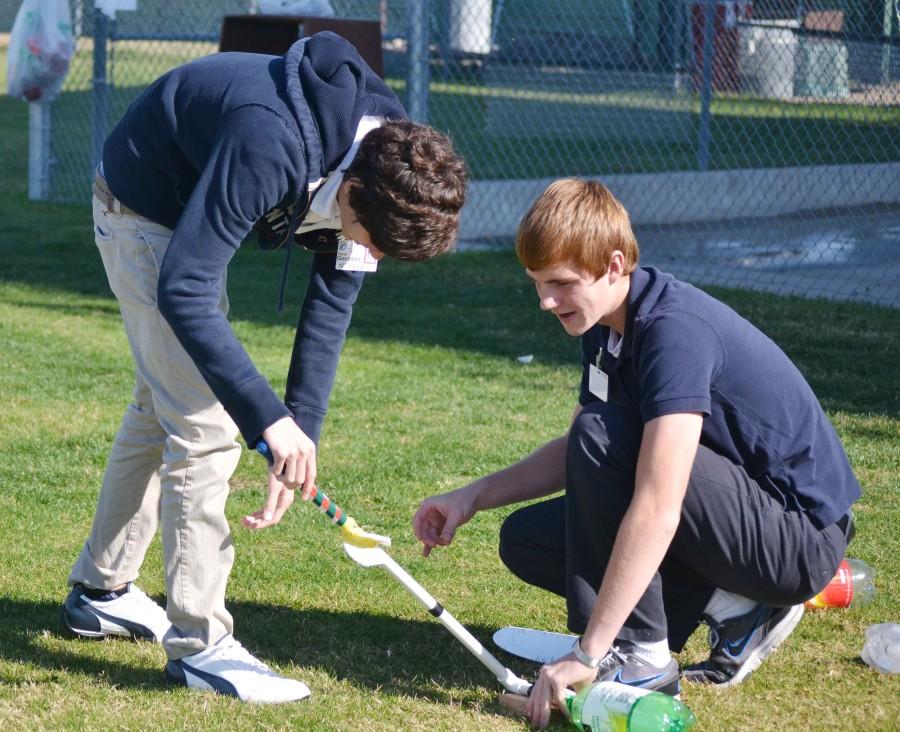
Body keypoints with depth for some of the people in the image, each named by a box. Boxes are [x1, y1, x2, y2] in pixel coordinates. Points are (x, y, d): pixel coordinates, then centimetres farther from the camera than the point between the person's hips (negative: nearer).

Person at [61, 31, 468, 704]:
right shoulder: (271, 149, -42)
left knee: (164, 406, 21)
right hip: (145, 209, -8)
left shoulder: (382, 162, -18)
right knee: (204, 424, -14)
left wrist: (301, 438, -13)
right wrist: (270, 419, -42)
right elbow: (183, 290, -39)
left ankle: (101, 592, 37)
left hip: (191, 211, 9)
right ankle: (198, 643, -7)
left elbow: (332, 302, -9)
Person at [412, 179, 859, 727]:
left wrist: (587, 655, -35)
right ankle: (733, 610, 3)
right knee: (526, 540, 5)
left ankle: (642, 657, -16)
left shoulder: (674, 331, -26)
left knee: (603, 436, -25)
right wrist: (473, 498, 7)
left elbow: (657, 514, -34)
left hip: (802, 538, -10)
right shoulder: (607, 321, 4)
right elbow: (577, 456, 20)